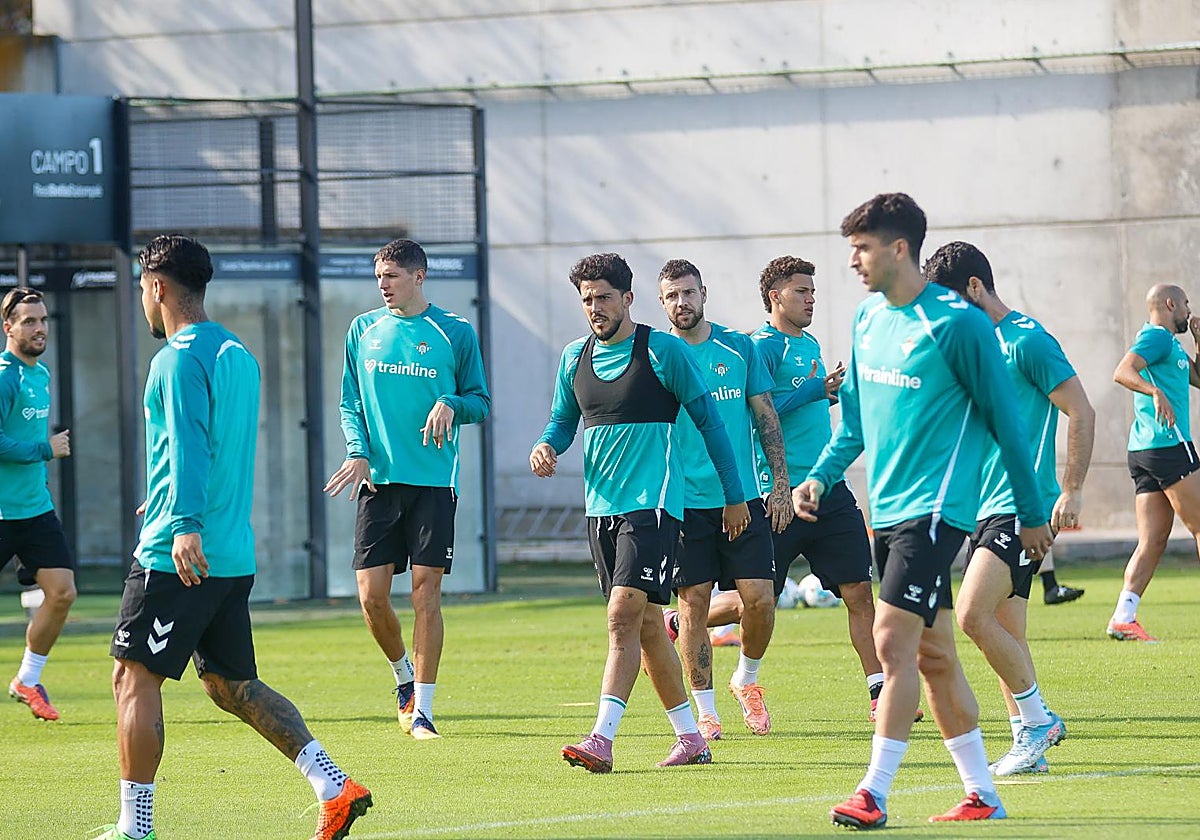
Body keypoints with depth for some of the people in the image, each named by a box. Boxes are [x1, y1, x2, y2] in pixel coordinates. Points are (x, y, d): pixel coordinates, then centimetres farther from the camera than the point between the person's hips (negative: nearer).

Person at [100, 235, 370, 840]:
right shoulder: (238, 354, 17)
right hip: (234, 556, 9)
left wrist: (185, 524, -36)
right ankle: (334, 786, 0)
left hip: (178, 556, -9)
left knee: (134, 678, -1)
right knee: (232, 685, 13)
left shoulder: (181, 359, -11)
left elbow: (188, 446, -25)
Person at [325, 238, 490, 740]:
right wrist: (359, 452, -4)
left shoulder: (456, 333, 3)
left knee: (426, 594, -6)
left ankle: (422, 711, 0)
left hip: (433, 481, -2)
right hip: (378, 480, 2)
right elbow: (350, 404, 13)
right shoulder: (364, 331, 10)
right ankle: (404, 676, 23)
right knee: (372, 594, -4)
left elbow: (480, 402, 8)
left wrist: (451, 405, -14)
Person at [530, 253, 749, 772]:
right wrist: (546, 446, -3)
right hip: (602, 508, 7)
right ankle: (691, 739, 20)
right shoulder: (575, 358, 10)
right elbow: (563, 419, 22)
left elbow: (708, 419, -1)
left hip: (653, 503, -7)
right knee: (645, 625, 10)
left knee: (624, 616, -18)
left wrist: (734, 496, 2)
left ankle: (602, 739, -25)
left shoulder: (662, 350, -6)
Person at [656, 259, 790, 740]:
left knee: (759, 597, -6)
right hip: (685, 501, -1)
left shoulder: (739, 348, 7)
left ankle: (747, 680, 20)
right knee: (694, 605, -3)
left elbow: (766, 418, 9)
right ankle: (704, 712, 7)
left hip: (744, 497, 1)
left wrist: (781, 483, 2)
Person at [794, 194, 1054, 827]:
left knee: (894, 643, -15)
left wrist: (1032, 514, -3)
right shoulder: (868, 318, 11)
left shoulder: (956, 323, -12)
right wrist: (820, 476, 4)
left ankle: (874, 794, -14)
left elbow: (1003, 419, -7)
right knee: (933, 656, 10)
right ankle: (981, 795, 16)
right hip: (887, 509, 8)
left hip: (934, 509, -8)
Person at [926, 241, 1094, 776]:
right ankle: (1029, 741, 11)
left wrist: (1072, 491, -16)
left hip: (1023, 507, -9)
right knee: (1006, 636, 7)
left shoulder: (1027, 341, -10)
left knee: (973, 615, -19)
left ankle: (1037, 718, -8)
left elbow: (1081, 413, -12)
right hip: (985, 509, 9)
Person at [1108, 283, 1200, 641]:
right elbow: (1122, 372, -21)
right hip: (1168, 444, -10)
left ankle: (1124, 617, -7)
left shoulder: (1169, 343, 24)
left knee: (1153, 540, 3)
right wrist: (1155, 392, -36)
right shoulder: (1156, 336, -6)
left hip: (1144, 451, 10)